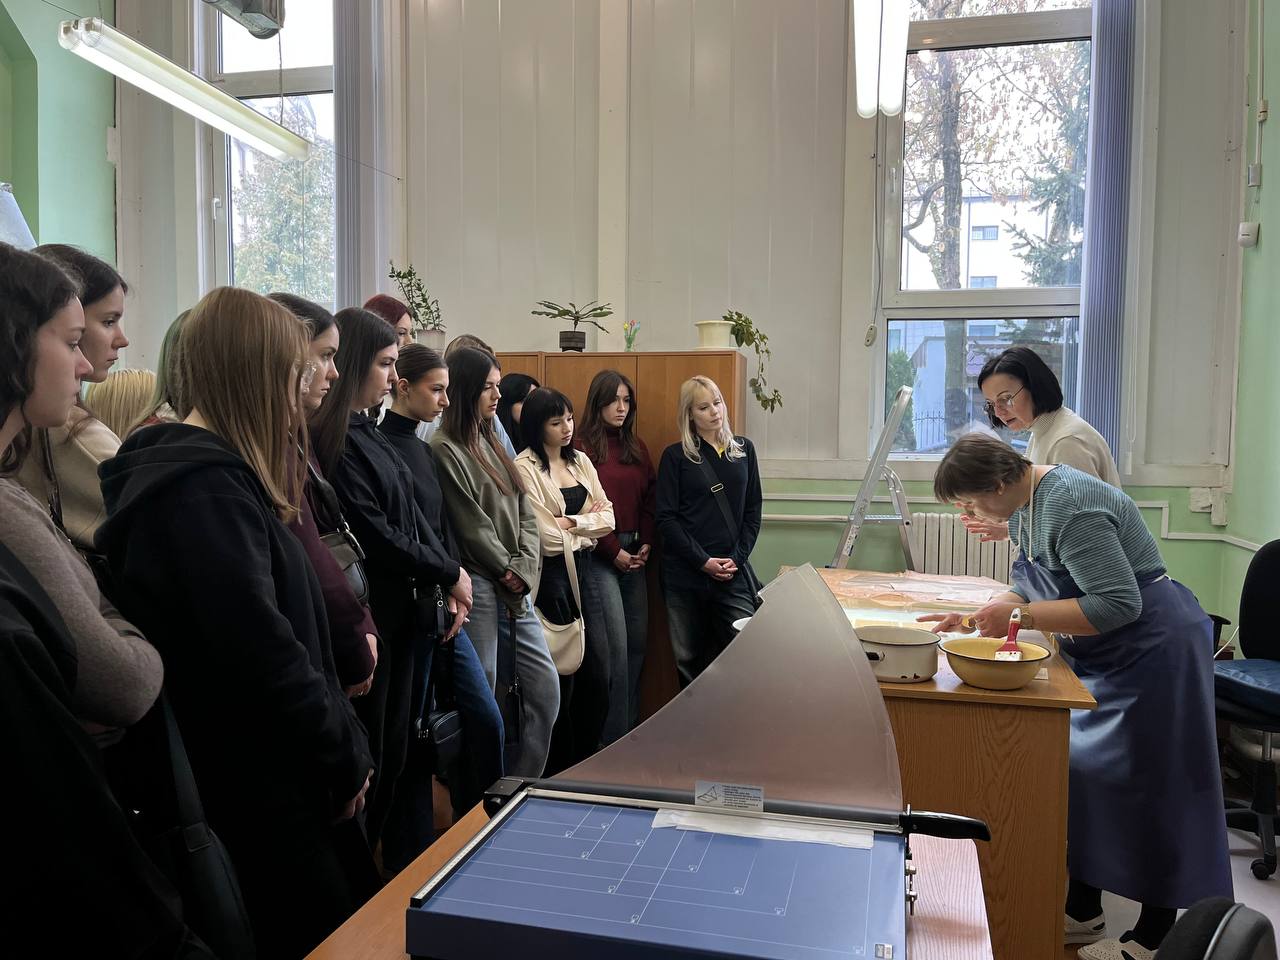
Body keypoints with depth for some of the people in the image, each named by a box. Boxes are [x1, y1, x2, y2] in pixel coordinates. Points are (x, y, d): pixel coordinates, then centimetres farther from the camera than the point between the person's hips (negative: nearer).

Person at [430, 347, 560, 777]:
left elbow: (525, 512, 11)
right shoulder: (444, 449, -9)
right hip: (479, 588, -8)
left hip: (514, 590, 8)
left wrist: (523, 568, -3)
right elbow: (471, 524, -13)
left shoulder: (493, 445, 16)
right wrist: (506, 570, -4)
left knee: (546, 688, 9)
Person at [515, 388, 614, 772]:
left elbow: (607, 518, 5)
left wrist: (571, 523, -10)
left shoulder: (580, 462, 11)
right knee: (563, 676, 4)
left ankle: (588, 762, 25)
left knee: (599, 673, 7)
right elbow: (549, 536, -16)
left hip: (584, 570, 6)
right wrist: (589, 524, -1)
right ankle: (562, 767, 22)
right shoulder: (525, 468, -10)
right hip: (551, 576, -6)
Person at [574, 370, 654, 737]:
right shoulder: (582, 447, -7)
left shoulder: (637, 448, 14)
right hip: (600, 554, -7)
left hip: (634, 554, 7)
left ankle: (632, 725, 22)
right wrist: (614, 550, -11)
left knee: (638, 640, 9)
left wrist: (646, 544, 1)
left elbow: (648, 499, 14)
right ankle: (615, 733, 4)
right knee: (616, 643, -8)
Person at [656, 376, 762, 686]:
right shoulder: (675, 456, 1)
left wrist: (737, 558, -4)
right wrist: (703, 561, -11)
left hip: (733, 572, 2)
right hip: (684, 573, -1)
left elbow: (753, 510, 9)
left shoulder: (743, 450, 10)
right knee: (688, 659, 6)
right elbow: (667, 518, -4)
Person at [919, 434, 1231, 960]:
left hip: (1152, 651, -10)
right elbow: (1031, 584, 11)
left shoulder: (1069, 507, -27)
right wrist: (974, 617, -2)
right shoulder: (1025, 501, 3)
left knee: (1147, 788, 1)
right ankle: (1082, 914, 26)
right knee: (1083, 774, 13)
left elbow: (1119, 604, -29)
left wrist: (1019, 616, -27)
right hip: (1102, 659, 10)